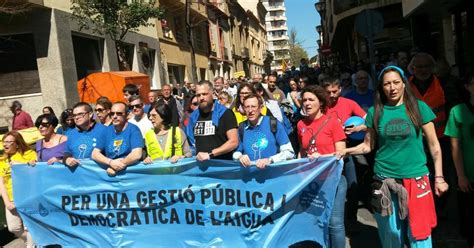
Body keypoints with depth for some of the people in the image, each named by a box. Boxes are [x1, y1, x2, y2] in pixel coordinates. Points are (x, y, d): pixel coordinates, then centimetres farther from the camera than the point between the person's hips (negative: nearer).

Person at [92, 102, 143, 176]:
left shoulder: (133, 129, -2)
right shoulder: (107, 130, 11)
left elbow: (137, 155, -14)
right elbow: (94, 154, 4)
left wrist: (114, 167, -17)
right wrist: (111, 162, -14)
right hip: (109, 170, 2)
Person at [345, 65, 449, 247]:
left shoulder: (419, 107, -3)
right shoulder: (375, 112, 0)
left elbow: (433, 145, 1)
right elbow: (368, 145, 4)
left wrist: (439, 178, -1)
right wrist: (343, 151, -10)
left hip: (416, 179, -1)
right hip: (385, 180, 1)